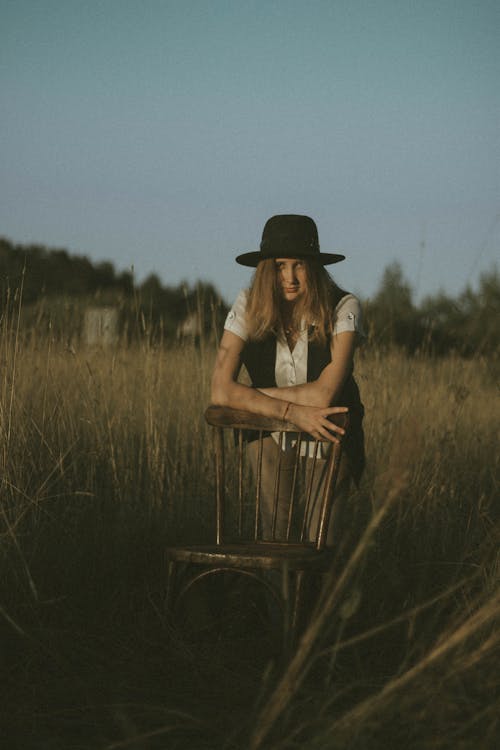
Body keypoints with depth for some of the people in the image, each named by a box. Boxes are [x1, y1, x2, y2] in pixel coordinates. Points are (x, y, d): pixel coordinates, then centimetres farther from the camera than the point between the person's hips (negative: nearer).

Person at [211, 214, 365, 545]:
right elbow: (221, 391, -22)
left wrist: (252, 394, -18)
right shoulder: (249, 306, -13)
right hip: (269, 434, 2)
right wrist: (292, 412, -31)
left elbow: (324, 394, -29)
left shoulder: (343, 308, -19)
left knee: (320, 540, -10)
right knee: (272, 533, -7)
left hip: (329, 436, -2)